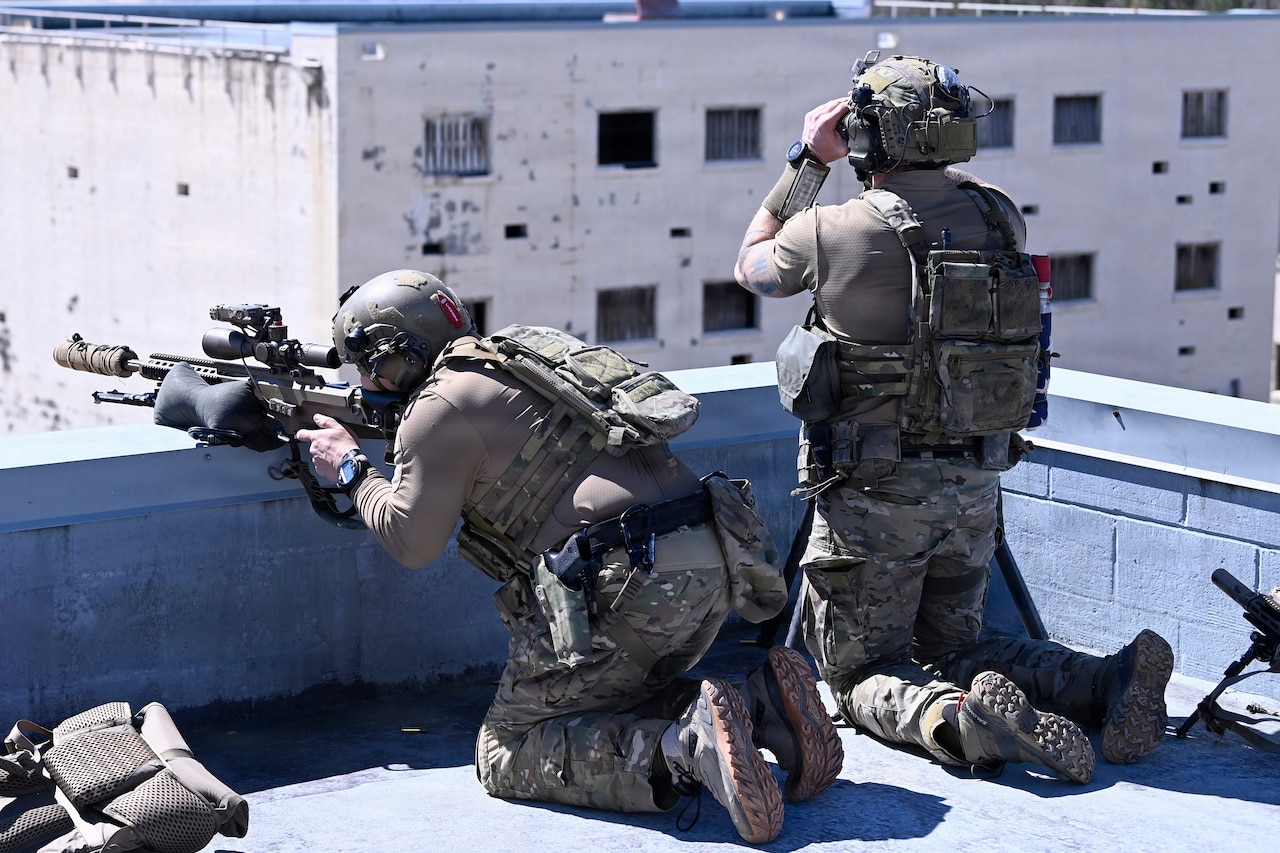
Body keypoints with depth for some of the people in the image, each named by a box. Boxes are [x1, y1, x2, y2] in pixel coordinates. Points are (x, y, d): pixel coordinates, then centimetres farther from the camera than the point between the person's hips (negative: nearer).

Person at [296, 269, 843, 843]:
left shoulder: (439, 408, -1)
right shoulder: (537, 347, 23)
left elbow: (413, 543, 7)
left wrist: (351, 471, 22)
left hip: (628, 583, -8)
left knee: (505, 756, 3)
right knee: (605, 704, 28)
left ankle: (685, 745, -21)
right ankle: (759, 703, 2)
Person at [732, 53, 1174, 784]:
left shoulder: (834, 233, -15)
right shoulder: (1002, 217, -2)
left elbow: (752, 266, 8)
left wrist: (808, 162, 11)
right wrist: (928, 170, 18)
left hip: (874, 496, -5)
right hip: (976, 485, 5)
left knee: (863, 673, 8)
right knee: (953, 648, 22)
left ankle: (957, 719, -25)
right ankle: (1109, 679, -4)